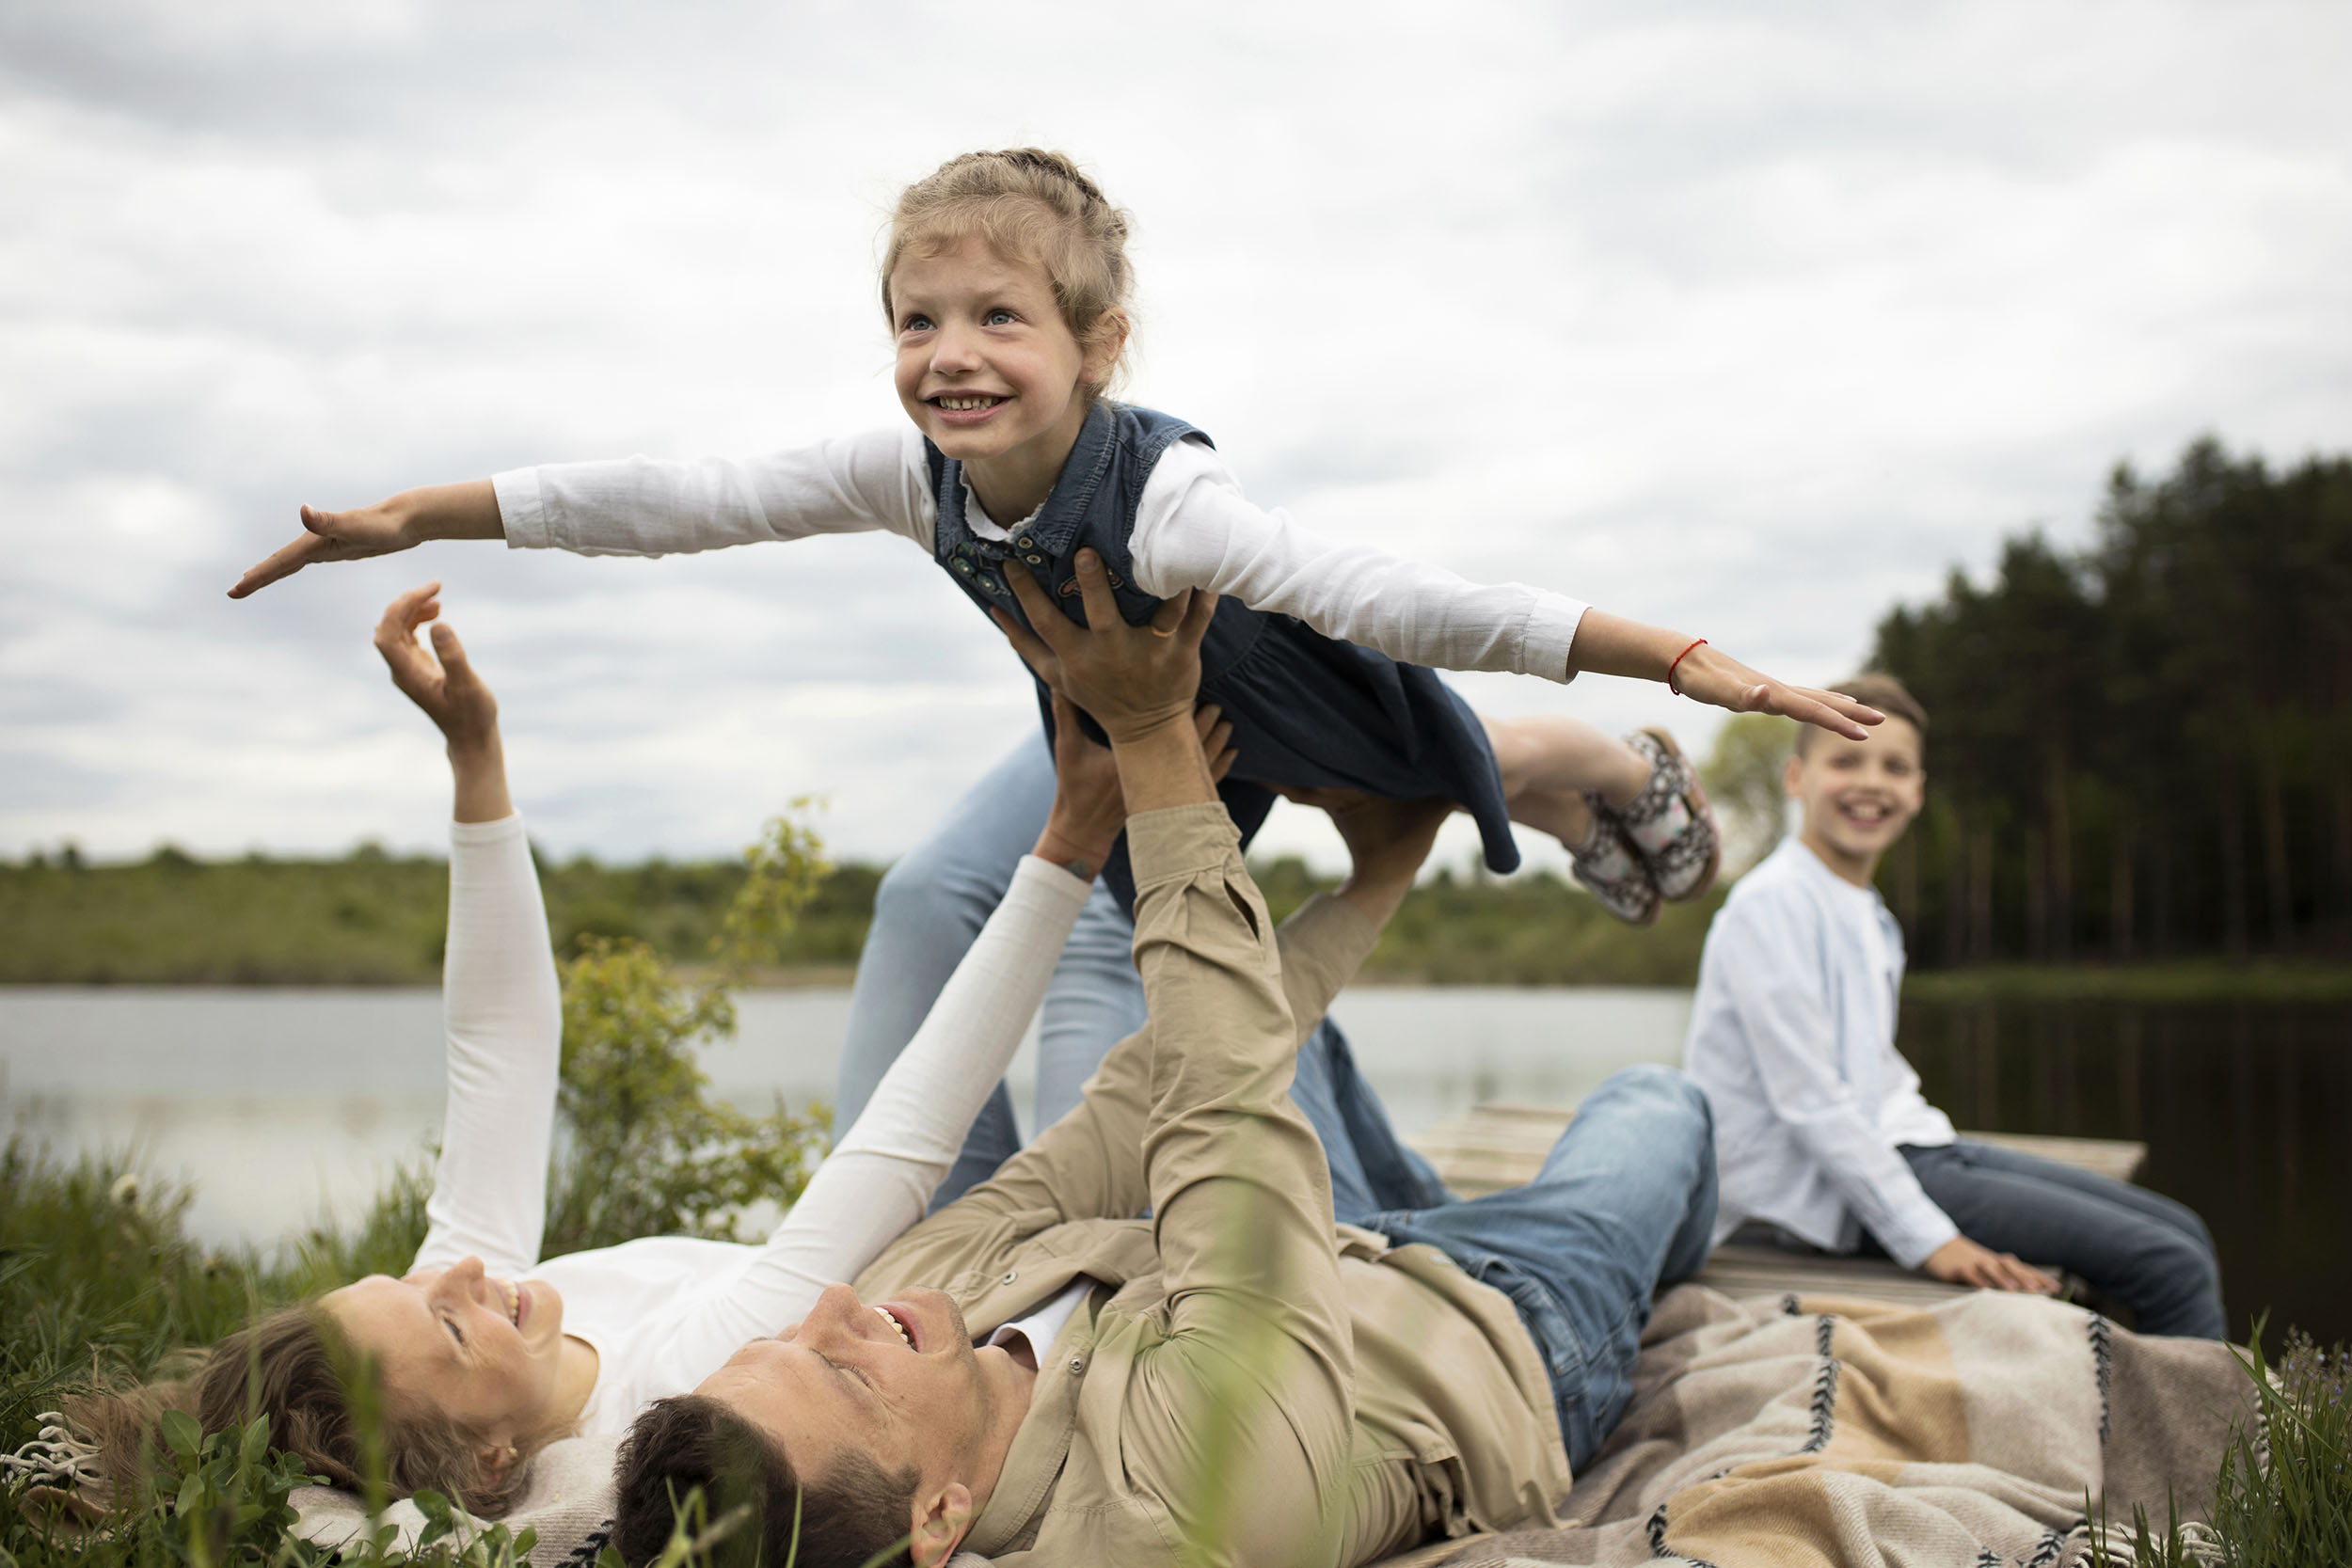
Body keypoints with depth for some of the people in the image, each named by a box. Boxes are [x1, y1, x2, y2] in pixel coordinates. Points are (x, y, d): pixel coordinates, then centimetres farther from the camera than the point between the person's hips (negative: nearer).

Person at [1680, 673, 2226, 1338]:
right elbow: (1808, 1099, -20)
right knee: (2168, 1265, -13)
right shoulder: (1772, 905, -14)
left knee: (2183, 1235, 7)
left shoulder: (1870, 914, 15)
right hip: (1834, 1185, -10)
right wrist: (1927, 1240, -21)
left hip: (1903, 1141, 10)